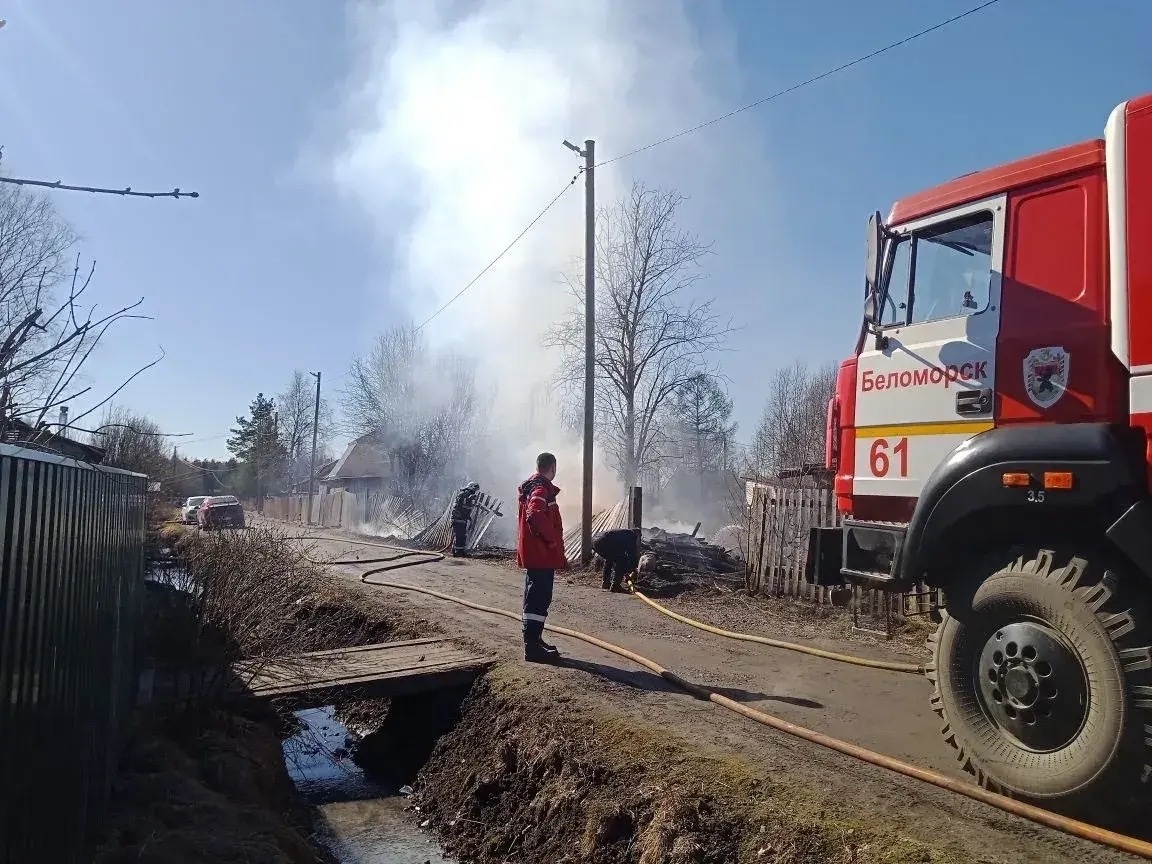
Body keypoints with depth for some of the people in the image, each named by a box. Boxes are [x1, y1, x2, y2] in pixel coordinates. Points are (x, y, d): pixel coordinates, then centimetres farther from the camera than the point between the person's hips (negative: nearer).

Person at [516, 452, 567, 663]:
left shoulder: (531, 487, 17)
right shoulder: (542, 489, -16)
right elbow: (535, 516, -33)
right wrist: (553, 540, -22)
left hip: (533, 554, 11)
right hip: (542, 555, -11)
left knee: (535, 598, 17)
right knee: (539, 599, -8)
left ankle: (534, 641, 27)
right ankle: (533, 646, -7)